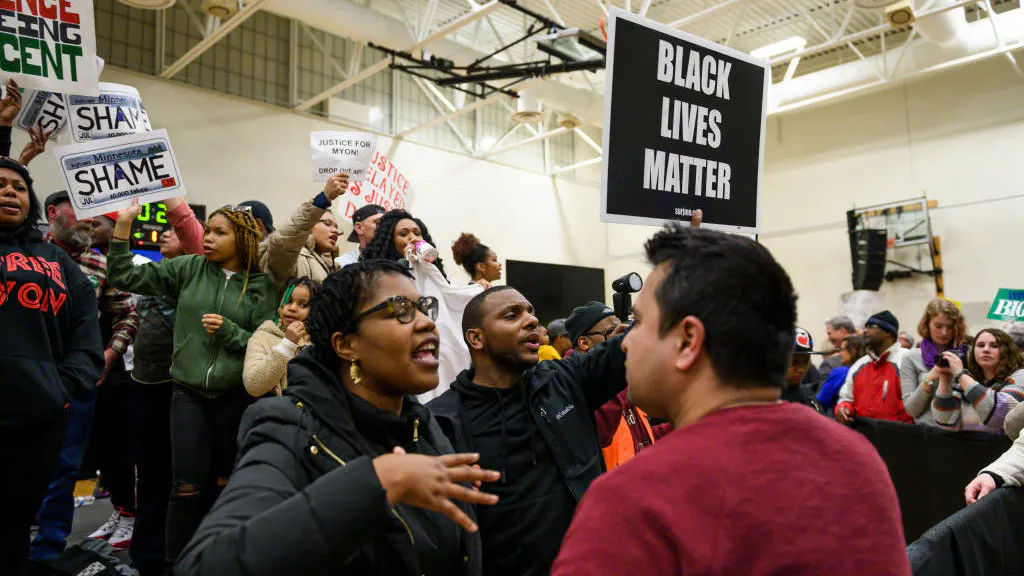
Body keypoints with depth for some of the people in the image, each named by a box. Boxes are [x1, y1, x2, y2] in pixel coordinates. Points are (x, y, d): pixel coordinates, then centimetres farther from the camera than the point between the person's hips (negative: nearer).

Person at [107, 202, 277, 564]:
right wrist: (122, 226, -5)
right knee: (188, 486, -1)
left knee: (225, 483, 11)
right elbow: (125, 278, 2)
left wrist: (229, 331, -17)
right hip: (189, 392, 0)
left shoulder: (261, 285, -2)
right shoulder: (189, 268, 3)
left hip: (236, 394, 0)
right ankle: (176, 561, 18)